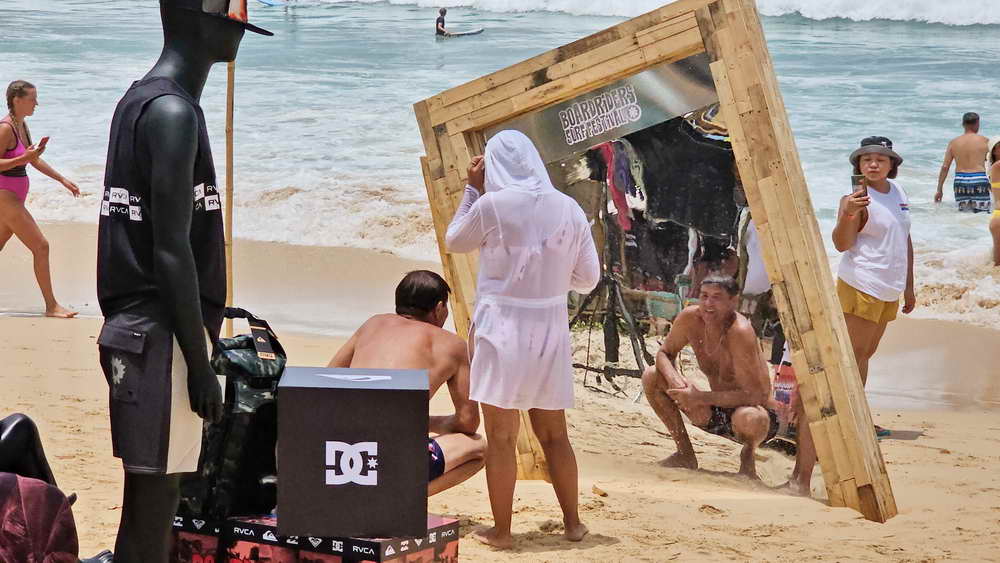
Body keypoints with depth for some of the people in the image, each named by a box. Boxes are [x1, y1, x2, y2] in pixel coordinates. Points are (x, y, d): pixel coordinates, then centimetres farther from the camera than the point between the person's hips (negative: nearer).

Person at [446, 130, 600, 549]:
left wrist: (473, 188, 12)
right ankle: (572, 522, 22)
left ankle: (501, 530, 8)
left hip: (502, 328, -4)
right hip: (550, 329, 4)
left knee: (501, 435, 4)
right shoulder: (569, 209, -1)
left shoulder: (492, 205, -11)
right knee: (553, 433, 16)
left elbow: (454, 242, 8)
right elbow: (588, 280, 5)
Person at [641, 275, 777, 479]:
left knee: (749, 419, -43)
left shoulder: (740, 332, -29)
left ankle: (748, 454, -4)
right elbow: (665, 354, 3)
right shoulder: (690, 318, -11)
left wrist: (701, 397, -32)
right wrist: (674, 379, -20)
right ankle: (685, 454, 8)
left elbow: (756, 395, -31)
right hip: (715, 412, 6)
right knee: (652, 376, -6)